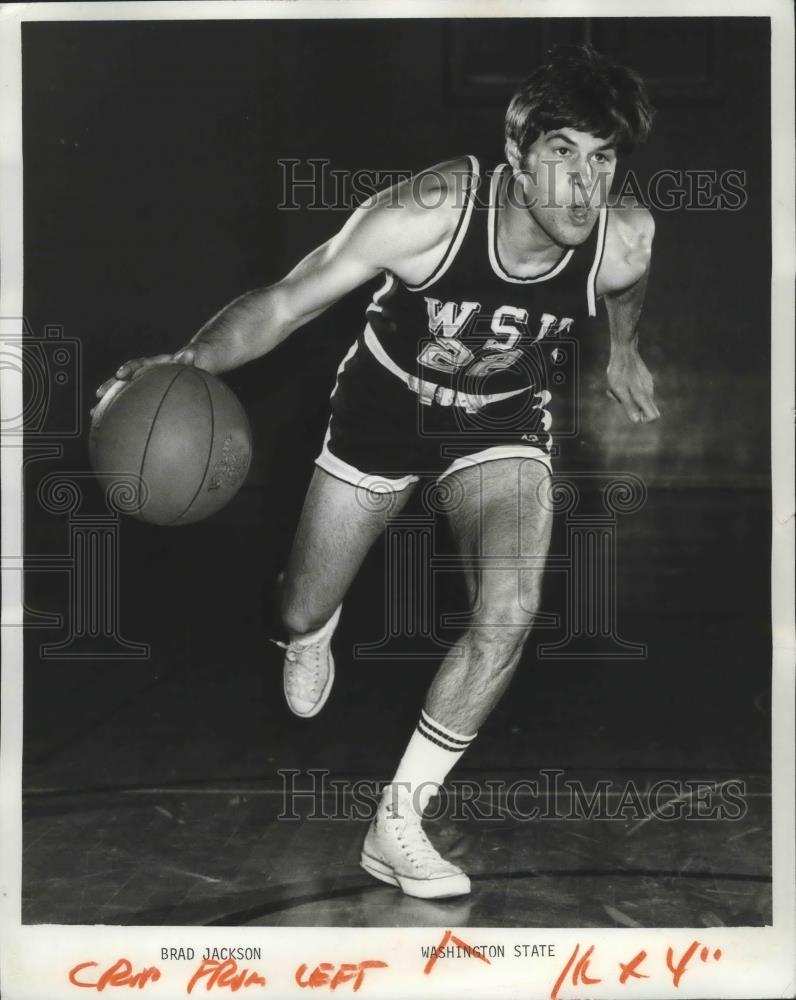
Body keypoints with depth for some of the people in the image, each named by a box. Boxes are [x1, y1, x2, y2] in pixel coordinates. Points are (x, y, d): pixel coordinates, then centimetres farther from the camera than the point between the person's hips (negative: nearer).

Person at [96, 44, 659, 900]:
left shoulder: (624, 240, -24)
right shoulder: (429, 213, -34)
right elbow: (286, 301, -29)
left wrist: (622, 351, 22)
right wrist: (187, 362, -45)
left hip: (503, 420, 2)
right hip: (385, 403, -1)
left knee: (509, 612, -23)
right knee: (301, 613, 9)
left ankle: (397, 825, -5)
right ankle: (312, 636, 54)